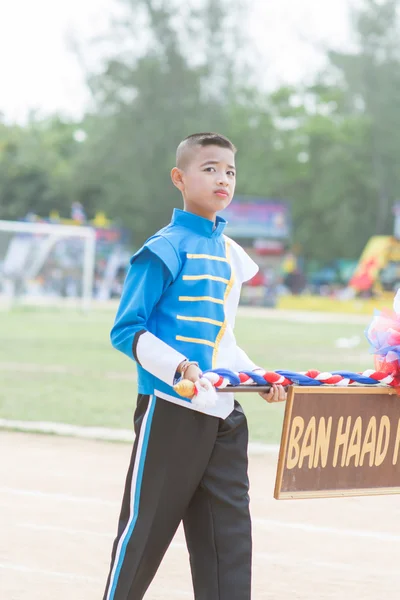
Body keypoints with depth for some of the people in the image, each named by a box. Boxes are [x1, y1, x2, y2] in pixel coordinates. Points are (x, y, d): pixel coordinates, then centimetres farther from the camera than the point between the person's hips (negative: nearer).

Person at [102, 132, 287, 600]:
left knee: (230, 536, 4)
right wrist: (180, 368, -24)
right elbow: (126, 331, -11)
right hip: (170, 409, -7)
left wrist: (257, 377, 9)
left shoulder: (231, 255, 14)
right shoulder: (165, 250, -9)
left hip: (223, 416, 7)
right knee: (145, 527, 1)